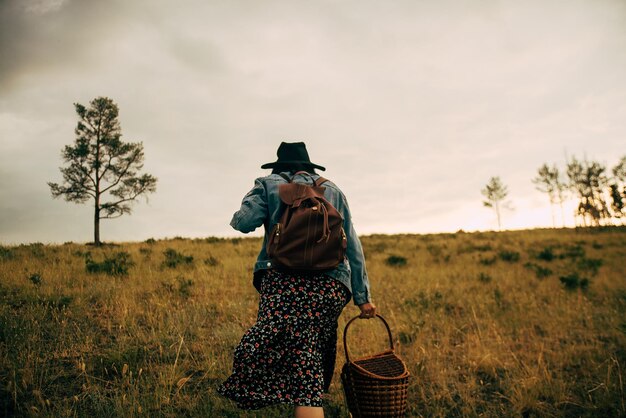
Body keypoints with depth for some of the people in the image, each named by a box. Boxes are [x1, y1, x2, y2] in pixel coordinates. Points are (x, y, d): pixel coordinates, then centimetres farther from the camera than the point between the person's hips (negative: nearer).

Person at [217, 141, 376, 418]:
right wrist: (362, 296, 18)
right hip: (331, 287, 4)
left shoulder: (269, 184, 14)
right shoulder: (333, 190, 23)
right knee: (310, 368, 12)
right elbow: (353, 246, 18)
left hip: (286, 283, -4)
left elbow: (244, 222, -2)